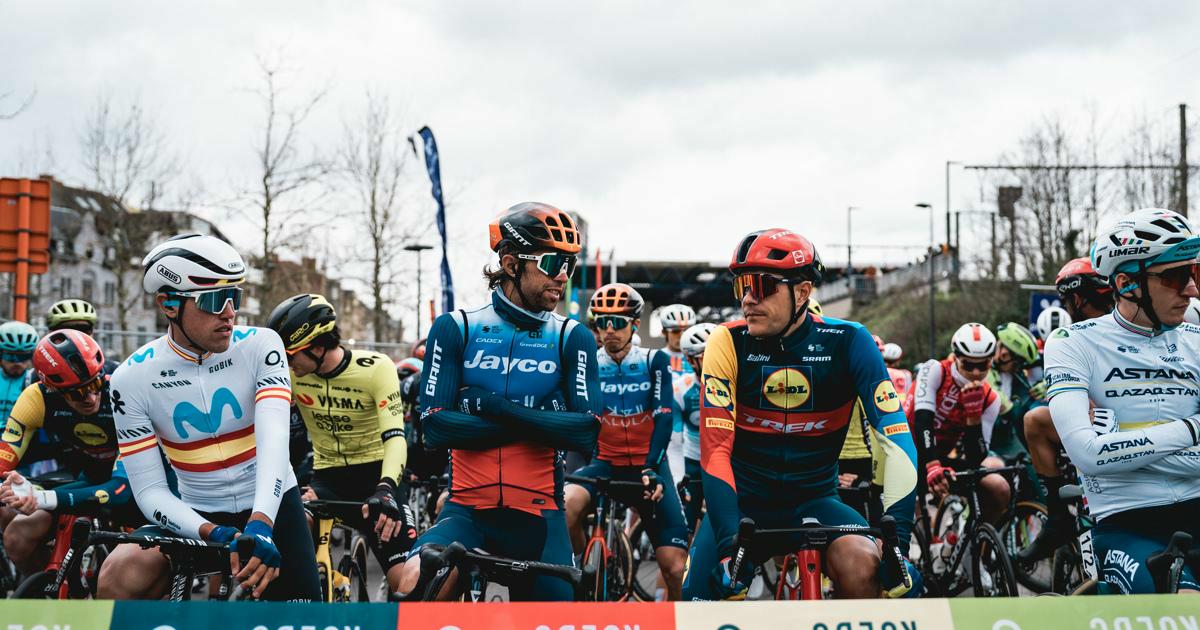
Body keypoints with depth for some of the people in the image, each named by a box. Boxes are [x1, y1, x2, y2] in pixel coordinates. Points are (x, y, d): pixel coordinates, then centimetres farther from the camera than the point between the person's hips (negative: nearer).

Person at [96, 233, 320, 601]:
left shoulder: (260, 345, -12)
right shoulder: (132, 380, -11)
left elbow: (274, 440, -26)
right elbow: (150, 490, -13)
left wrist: (260, 525, -43)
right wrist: (211, 534, -32)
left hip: (271, 506, 0)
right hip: (196, 514, 0)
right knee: (119, 578, -27)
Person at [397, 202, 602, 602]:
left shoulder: (572, 339, 4)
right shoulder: (455, 330, 3)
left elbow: (586, 432, -9)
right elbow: (436, 427, -7)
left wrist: (496, 407, -14)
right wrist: (537, 423, -10)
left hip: (539, 516, 2)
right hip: (467, 511, -1)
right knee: (415, 581, -31)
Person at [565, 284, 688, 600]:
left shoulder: (655, 362, -2)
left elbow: (664, 418, -11)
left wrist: (651, 468, -26)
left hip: (648, 466, -1)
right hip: (605, 463, 1)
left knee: (675, 567, -13)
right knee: (566, 505, -33)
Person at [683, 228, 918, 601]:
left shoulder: (847, 342, -12)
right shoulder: (729, 343, -13)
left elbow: (896, 437, -19)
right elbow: (715, 450, -19)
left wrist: (898, 538, -32)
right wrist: (730, 542, -32)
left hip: (813, 501, 0)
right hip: (744, 502, 0)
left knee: (861, 564, -31)